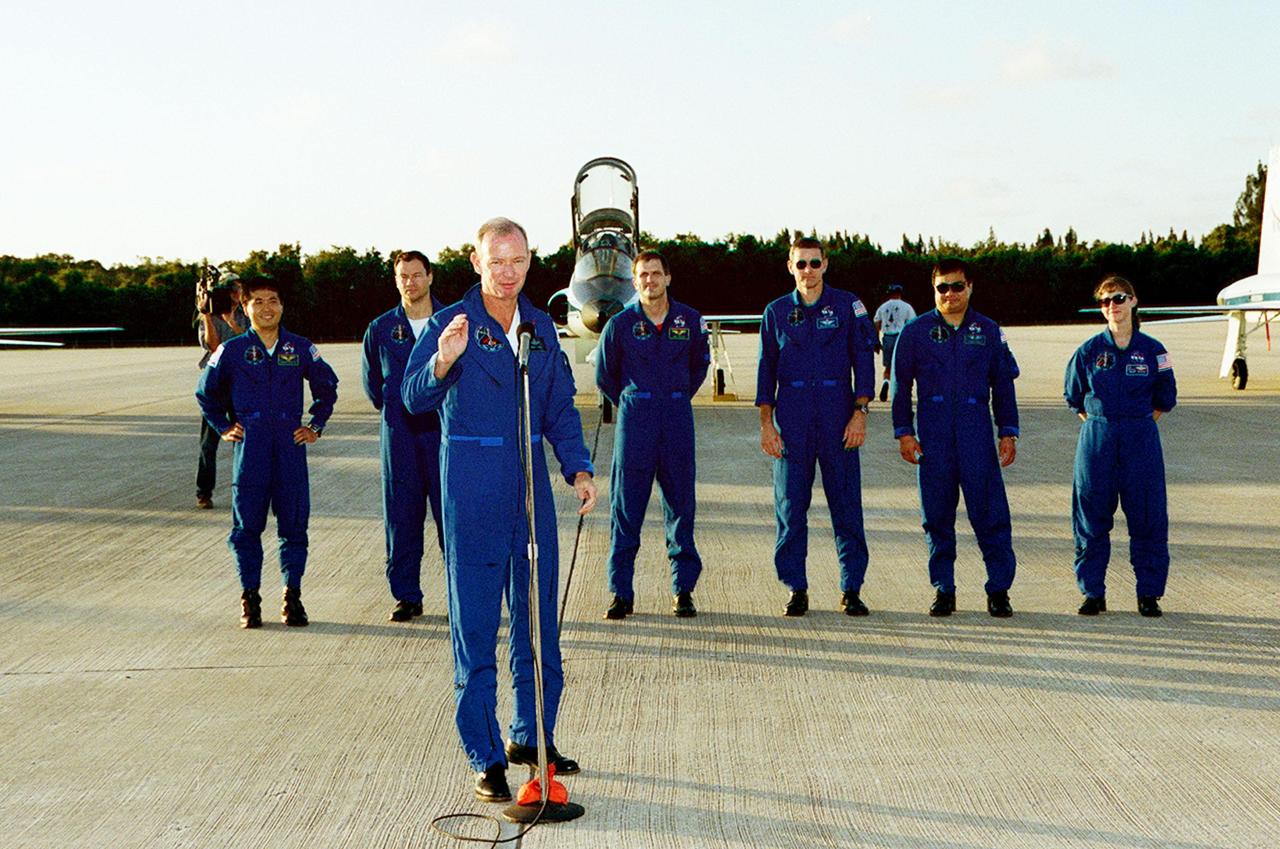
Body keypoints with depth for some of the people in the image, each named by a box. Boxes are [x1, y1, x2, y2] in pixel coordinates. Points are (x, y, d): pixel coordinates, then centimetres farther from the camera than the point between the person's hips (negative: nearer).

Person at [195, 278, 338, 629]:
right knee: (246, 525, 2)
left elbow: (327, 387, 20)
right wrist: (224, 427, 11)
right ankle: (250, 597, 12)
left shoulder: (301, 349, 6)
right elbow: (207, 393, 17)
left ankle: (292, 597, 11)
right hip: (249, 448, -1)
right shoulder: (231, 350, 4)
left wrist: (315, 426, 13)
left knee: (294, 523, 1)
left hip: (291, 446, 1)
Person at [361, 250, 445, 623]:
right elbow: (372, 381, 21)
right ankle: (406, 596, 13)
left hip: (444, 431, -2)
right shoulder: (381, 329, 8)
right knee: (401, 517, 4)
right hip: (399, 435, 2)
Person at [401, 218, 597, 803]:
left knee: (538, 617, 12)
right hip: (471, 484, -5)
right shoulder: (451, 323, -6)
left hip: (530, 481, 6)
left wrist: (579, 469, 5)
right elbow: (413, 398, -18)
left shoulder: (541, 326, 11)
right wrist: (443, 361, -38)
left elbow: (560, 408, 17)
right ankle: (486, 760, 8)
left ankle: (531, 737, 28)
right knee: (476, 626, 0)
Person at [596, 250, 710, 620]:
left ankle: (683, 589, 13)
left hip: (678, 420, 1)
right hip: (634, 421, -1)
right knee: (626, 507, -1)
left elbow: (700, 365, 20)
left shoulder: (690, 321, 4)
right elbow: (605, 375, 13)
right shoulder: (620, 324, 0)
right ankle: (622, 593, 5)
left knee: (681, 504, 4)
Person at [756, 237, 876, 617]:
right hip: (791, 417, 1)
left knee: (846, 503, 0)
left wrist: (859, 413, -7)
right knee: (790, 505, 1)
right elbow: (766, 369, 10)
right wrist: (766, 423, 2)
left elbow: (864, 360, 2)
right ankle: (796, 589, 9)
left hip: (838, 412, -1)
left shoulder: (847, 305, 5)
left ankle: (851, 589, 8)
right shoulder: (776, 312, 10)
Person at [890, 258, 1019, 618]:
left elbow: (1003, 385, 13)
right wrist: (904, 432, 1)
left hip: (977, 430, 0)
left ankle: (999, 589, 2)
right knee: (937, 514, 3)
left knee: (990, 510, -5)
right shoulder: (915, 332, 7)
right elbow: (901, 385, 8)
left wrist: (1008, 432, 7)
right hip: (932, 433, 0)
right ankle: (943, 590, 12)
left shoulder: (988, 331, 10)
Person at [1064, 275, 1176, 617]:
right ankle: (1093, 592, 12)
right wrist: (1099, 425, 8)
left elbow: (1165, 399, 12)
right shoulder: (1089, 350, 2)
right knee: (1091, 519, 2)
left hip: (1141, 441, 0)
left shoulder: (1152, 350, 2)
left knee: (1147, 518, 1)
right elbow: (1074, 397, 13)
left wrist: (1137, 425, 6)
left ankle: (1149, 594, 12)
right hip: (1096, 440, 0)